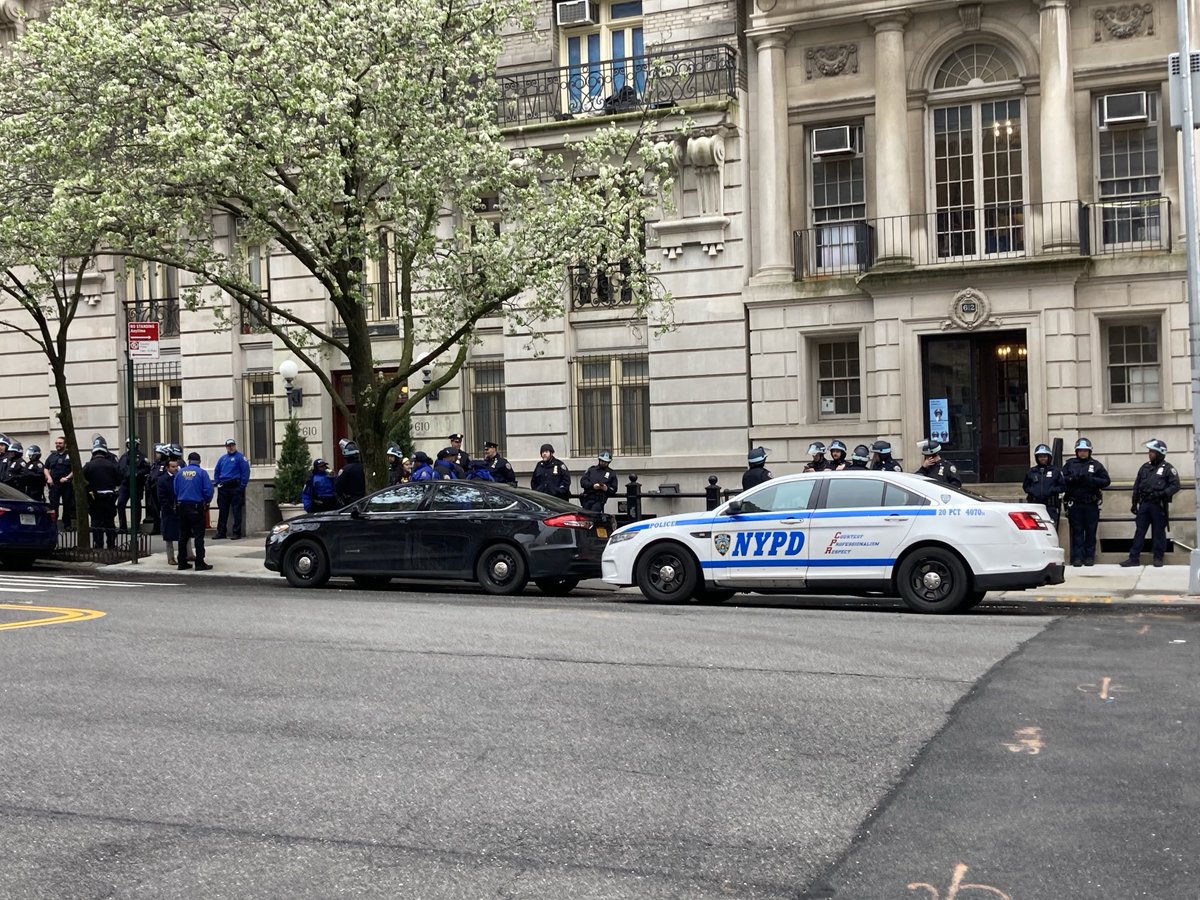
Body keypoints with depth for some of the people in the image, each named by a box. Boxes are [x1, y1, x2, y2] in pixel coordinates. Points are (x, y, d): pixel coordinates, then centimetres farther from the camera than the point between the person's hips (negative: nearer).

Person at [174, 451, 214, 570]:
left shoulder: (180, 472, 4)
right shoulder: (201, 473, -7)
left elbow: (175, 490, 6)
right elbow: (208, 490, -11)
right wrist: (207, 502, 6)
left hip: (182, 506, 4)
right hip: (196, 507, -4)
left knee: (183, 535, 13)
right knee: (199, 535, -2)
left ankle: (181, 562, 17)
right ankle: (200, 563, -6)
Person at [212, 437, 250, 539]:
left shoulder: (240, 457, -2)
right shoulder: (223, 458, 16)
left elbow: (246, 471, -9)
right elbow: (216, 471, 24)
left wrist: (242, 486, -13)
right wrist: (217, 483, 10)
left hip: (235, 488, -6)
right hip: (223, 488, 6)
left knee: (236, 511, -4)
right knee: (222, 511, 8)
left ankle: (236, 532, -2)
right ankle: (221, 532, 13)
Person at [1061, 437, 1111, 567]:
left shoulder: (1096, 465, 8)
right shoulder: (1070, 464, 9)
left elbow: (1106, 481, 2)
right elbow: (1061, 479, 2)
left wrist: (1091, 480, -13)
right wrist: (1072, 479, -16)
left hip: (1091, 504, 0)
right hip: (1074, 504, 0)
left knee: (1091, 531, 3)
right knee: (1077, 531, 0)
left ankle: (1089, 557, 9)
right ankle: (1077, 557, 2)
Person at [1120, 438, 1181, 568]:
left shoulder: (1167, 468, -2)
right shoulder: (1145, 467, 13)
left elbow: (1175, 485, -7)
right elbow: (1136, 486, 16)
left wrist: (1163, 494, -21)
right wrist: (1134, 503, 14)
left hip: (1159, 505, -5)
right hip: (1144, 504, 5)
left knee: (1159, 532, 2)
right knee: (1139, 531, 3)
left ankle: (1158, 557, 11)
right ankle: (1133, 558, 4)